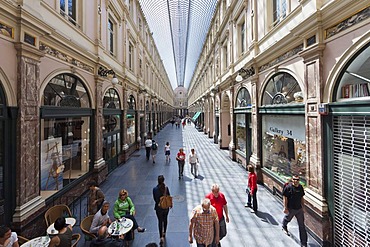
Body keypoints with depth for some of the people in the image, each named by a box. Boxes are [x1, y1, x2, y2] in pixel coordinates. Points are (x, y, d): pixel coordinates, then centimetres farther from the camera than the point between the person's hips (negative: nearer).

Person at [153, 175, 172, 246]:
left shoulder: (155, 189, -20)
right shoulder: (166, 188, -18)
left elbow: (154, 198, -7)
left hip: (159, 207, -2)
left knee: (160, 221, 13)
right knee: (165, 220, 23)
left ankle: (161, 237, 8)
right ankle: (164, 233, 41)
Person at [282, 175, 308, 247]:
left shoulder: (300, 187, -2)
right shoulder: (288, 187, -19)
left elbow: (302, 198, 10)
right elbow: (285, 198, -16)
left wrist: (303, 207, 11)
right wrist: (285, 208, -16)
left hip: (299, 209, 4)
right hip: (290, 209, -4)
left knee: (302, 226, 7)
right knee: (287, 219, 21)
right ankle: (284, 227, 56)